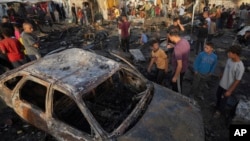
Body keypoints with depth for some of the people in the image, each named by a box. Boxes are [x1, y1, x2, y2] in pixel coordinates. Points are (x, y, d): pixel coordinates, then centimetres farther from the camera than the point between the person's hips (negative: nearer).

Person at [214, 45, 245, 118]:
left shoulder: (240, 67, -31)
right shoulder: (229, 59, -9)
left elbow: (237, 81, -22)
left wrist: (229, 91, -16)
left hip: (228, 87, -6)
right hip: (222, 84, 7)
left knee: (223, 100, 16)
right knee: (218, 96, 26)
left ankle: (220, 111, 43)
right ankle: (218, 107, 54)